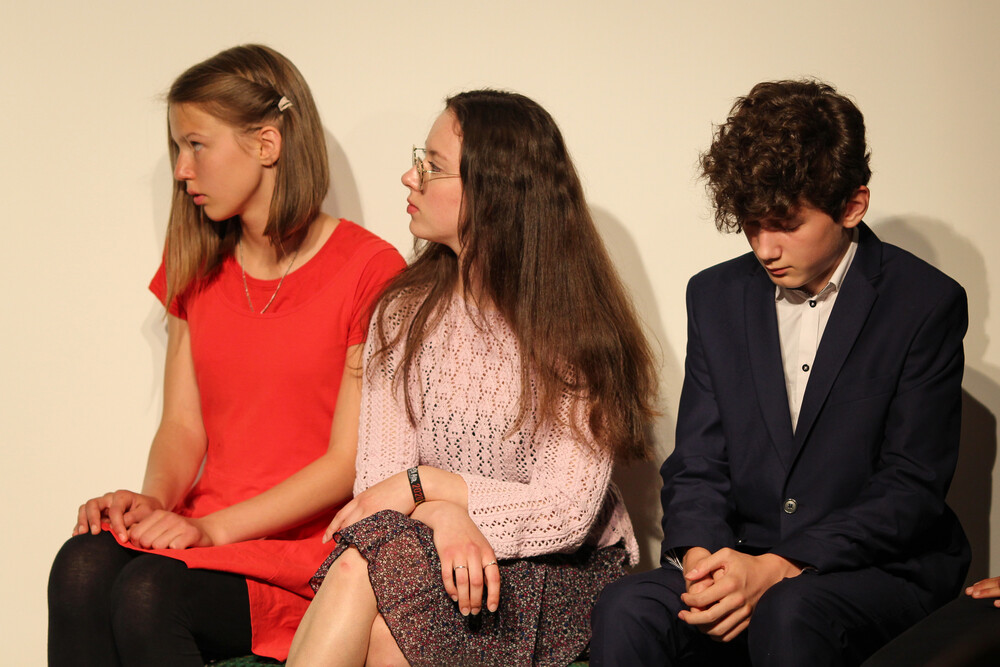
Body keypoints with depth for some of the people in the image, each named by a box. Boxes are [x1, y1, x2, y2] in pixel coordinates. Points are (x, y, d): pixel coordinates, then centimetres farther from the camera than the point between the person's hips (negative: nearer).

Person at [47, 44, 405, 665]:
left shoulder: (369, 270, -6)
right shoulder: (195, 269, 15)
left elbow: (350, 461, -9)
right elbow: (183, 423, 12)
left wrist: (215, 527, -16)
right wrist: (155, 499, -10)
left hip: (310, 547, -5)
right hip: (204, 536, 5)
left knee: (148, 594, -32)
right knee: (82, 566, -27)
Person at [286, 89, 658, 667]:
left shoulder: (573, 329, -8)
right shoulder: (404, 311, 5)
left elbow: (568, 513, -14)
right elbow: (380, 477, -2)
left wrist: (427, 484, -17)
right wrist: (445, 516, -24)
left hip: (556, 575, -4)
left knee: (364, 566, -31)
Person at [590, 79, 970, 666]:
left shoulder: (926, 303, -4)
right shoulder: (716, 296, 10)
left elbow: (914, 486, -9)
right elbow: (697, 462, 8)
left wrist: (776, 569, -19)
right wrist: (700, 558, -14)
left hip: (882, 570, -3)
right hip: (740, 557, 3)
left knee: (788, 614, -36)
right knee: (626, 611, -27)